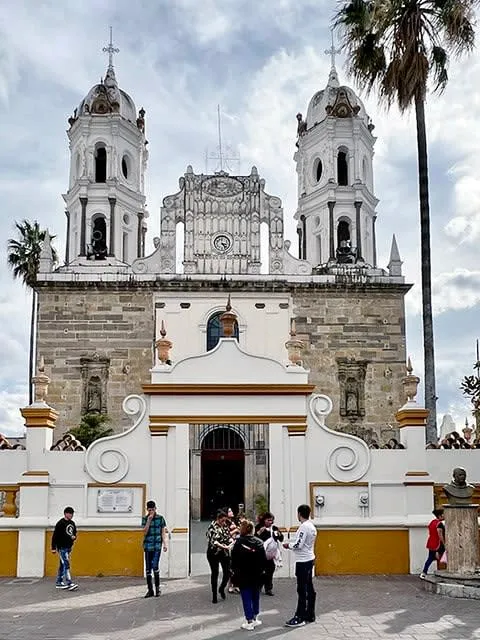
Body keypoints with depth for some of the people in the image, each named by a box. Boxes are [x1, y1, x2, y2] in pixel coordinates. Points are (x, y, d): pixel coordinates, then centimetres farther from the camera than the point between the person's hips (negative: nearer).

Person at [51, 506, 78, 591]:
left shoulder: (72, 523, 11)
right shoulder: (60, 523, -12)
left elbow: (74, 533, 25)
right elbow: (55, 536, -12)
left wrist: (74, 537, 0)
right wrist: (53, 548, -15)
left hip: (68, 547, 8)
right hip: (61, 548, -8)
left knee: (62, 565, 13)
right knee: (66, 565, -14)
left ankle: (59, 583, 20)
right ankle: (69, 583, -19)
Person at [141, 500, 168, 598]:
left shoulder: (160, 518, 3)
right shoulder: (145, 519, 6)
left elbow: (163, 532, 4)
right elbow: (145, 532, -4)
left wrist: (165, 544, -4)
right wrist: (149, 520, -12)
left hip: (157, 545, -2)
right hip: (148, 545, 2)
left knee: (155, 566, -12)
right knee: (148, 568, 4)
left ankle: (158, 588, 3)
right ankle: (150, 590, 13)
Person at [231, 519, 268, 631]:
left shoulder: (238, 542, -12)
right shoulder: (259, 542, -3)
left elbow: (234, 559, -8)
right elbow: (264, 559, 0)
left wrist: (234, 570, 5)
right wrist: (261, 570, 11)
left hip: (243, 575, -3)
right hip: (257, 575, 3)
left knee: (246, 598, 3)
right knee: (255, 596, 16)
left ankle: (249, 622, 4)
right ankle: (254, 618, 24)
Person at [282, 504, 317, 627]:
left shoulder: (304, 526, -18)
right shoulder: (312, 526, 11)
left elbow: (298, 544, -21)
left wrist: (288, 545, -4)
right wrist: (291, 544, 12)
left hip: (303, 561, -9)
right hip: (309, 559, 9)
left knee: (302, 589, -6)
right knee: (309, 588, 14)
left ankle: (299, 618, -3)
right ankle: (310, 615, 20)